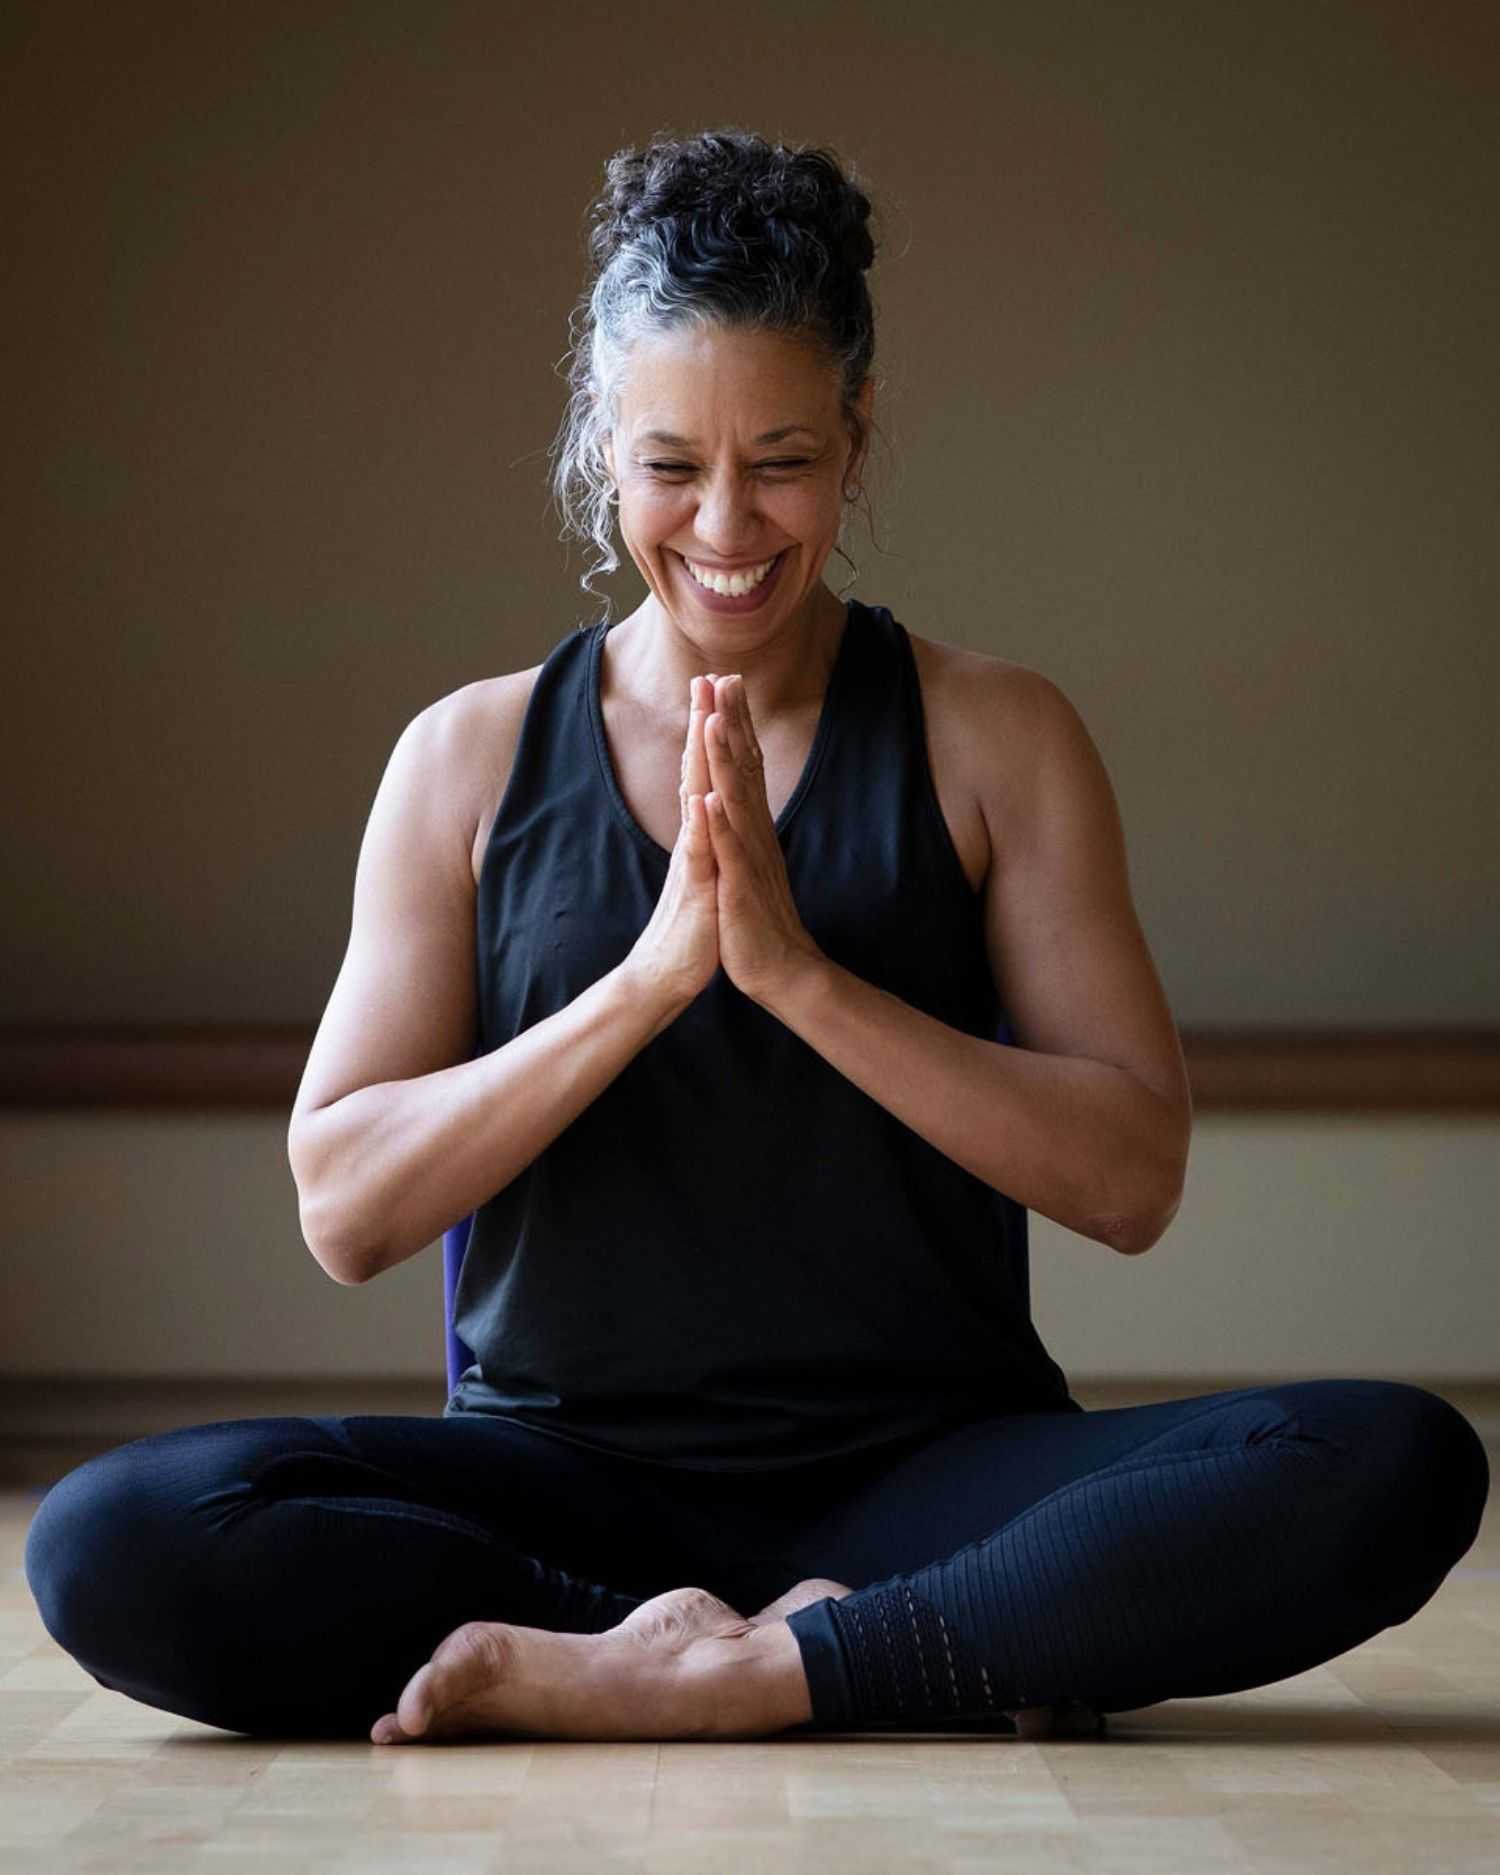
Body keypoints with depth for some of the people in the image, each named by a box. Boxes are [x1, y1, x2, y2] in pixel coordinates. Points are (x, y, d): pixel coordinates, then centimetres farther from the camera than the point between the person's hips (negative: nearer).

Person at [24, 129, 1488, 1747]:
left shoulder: (995, 737, 6)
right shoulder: (471, 757, 8)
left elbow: (1133, 1179, -3)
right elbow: (343, 1212, -1)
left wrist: (800, 971, -15)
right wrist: (649, 975, -14)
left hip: (929, 1472, -1)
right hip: (568, 1473, 1)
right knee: (108, 1546, -29)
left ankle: (703, 1674, -23)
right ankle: (936, 1656, -22)